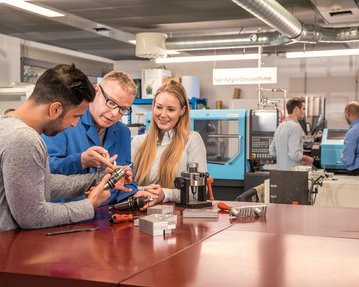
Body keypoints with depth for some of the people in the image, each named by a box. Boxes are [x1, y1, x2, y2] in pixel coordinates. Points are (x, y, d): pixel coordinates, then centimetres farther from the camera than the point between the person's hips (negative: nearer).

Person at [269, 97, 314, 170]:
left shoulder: (280, 126, 12)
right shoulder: (295, 127, -16)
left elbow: (272, 151, 16)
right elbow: (294, 154, -24)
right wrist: (307, 159, -8)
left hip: (280, 169, 9)